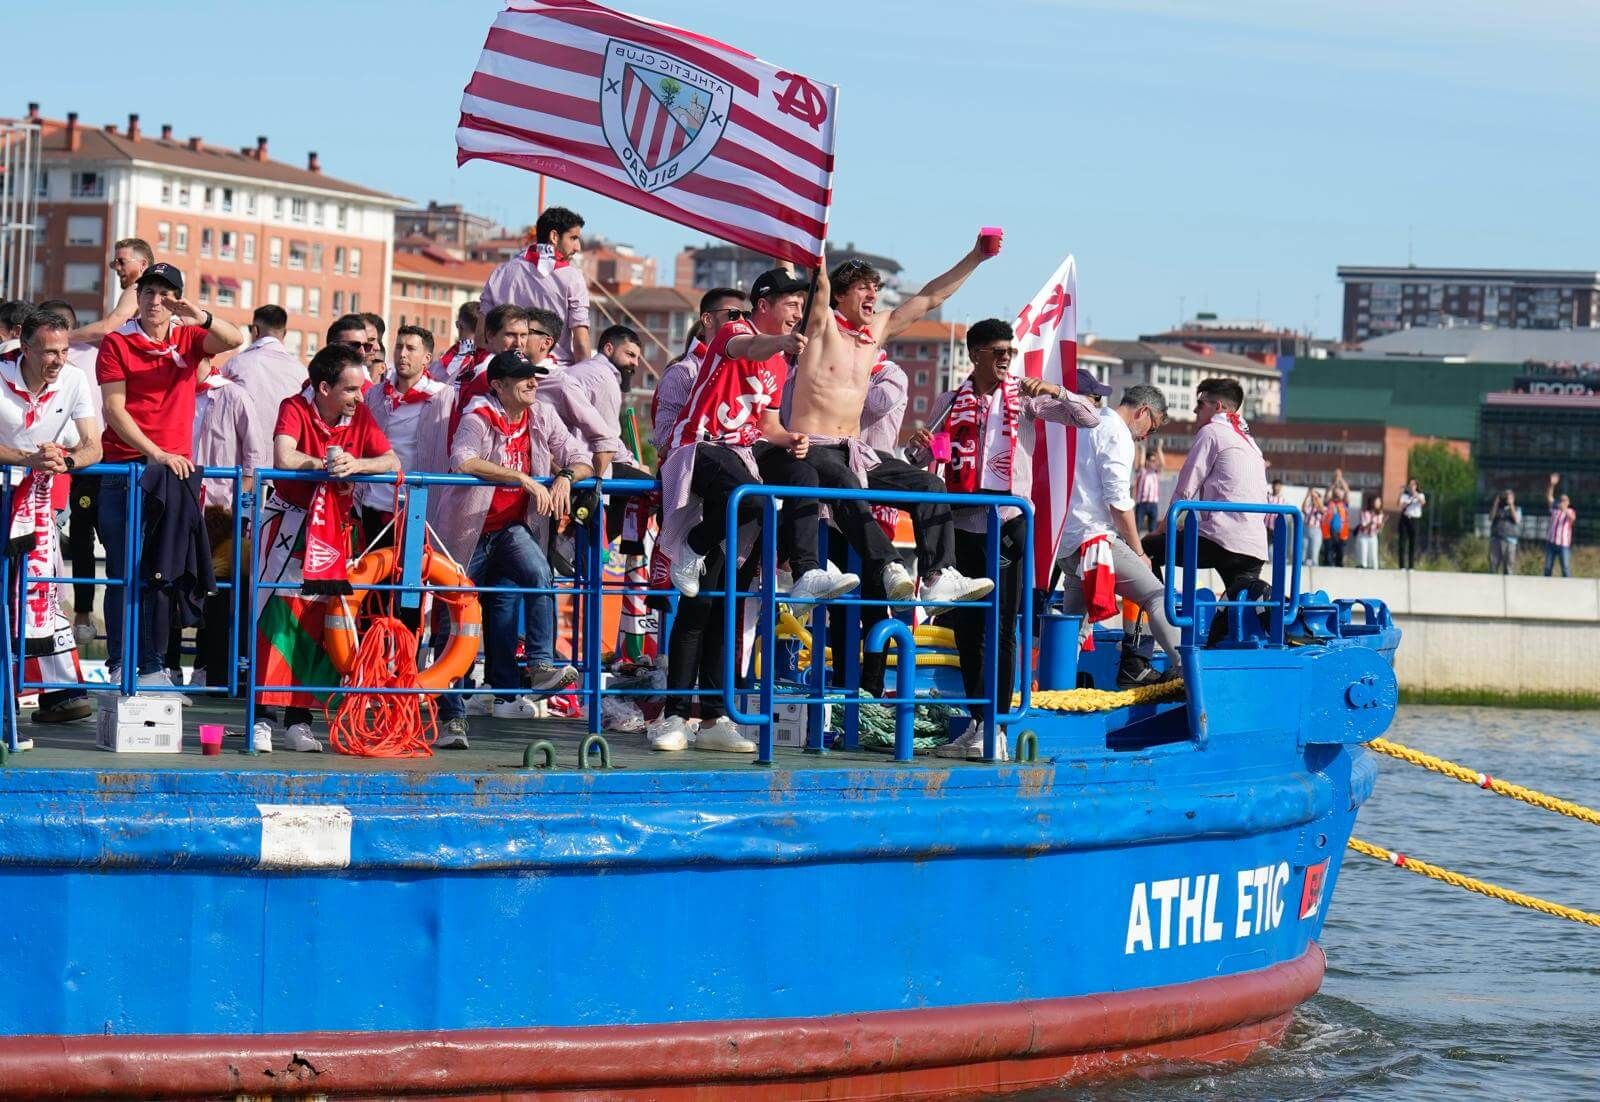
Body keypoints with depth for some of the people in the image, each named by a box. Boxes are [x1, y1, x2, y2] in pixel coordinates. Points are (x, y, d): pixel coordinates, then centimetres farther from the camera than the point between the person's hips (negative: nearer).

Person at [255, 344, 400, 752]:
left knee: (319, 623, 4)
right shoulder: (295, 409, -13)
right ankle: (262, 720, -9)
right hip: (290, 526, -5)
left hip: (334, 531, 5)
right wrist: (329, 465, -20)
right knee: (278, 617, -10)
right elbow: (283, 458, -30)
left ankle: (298, 720, 10)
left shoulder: (359, 415, 2)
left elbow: (393, 462, -5)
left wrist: (356, 465, -23)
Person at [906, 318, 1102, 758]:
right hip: (962, 523, 3)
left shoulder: (1024, 397, 3)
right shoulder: (950, 403, 10)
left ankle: (993, 727, -8)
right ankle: (976, 724, 13)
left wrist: (1054, 391, -16)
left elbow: (1089, 418, 0)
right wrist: (918, 447, -10)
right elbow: (922, 459, 13)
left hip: (1007, 523, -3)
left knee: (1000, 628, -6)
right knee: (966, 628, 6)